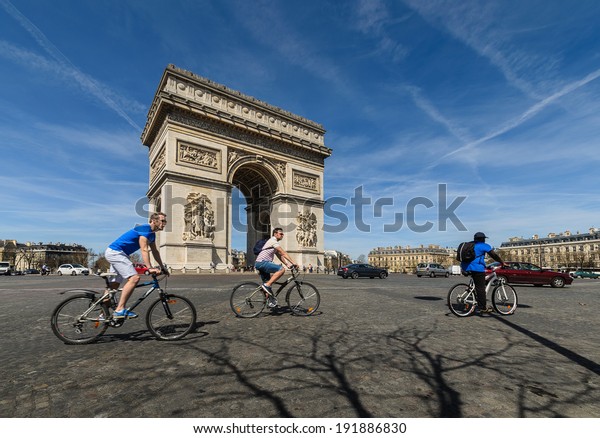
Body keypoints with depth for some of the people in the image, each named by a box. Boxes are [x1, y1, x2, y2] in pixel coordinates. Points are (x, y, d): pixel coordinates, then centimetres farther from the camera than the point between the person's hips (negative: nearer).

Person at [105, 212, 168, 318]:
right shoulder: (145, 229, -18)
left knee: (114, 285, 16)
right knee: (134, 278, -22)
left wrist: (162, 267, 19)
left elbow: (155, 252, 18)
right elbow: (144, 250, -27)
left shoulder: (152, 234, 12)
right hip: (115, 252, -11)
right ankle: (120, 310, -20)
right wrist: (150, 268, -33)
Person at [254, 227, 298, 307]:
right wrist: (293, 263, -17)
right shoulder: (273, 241, -9)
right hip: (262, 262, -11)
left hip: (260, 264, 11)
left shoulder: (274, 242, 24)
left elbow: (280, 255, 23)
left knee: (267, 283, 14)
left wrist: (287, 264, 12)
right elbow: (283, 253, -16)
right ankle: (267, 285, -20)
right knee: (281, 269, -22)